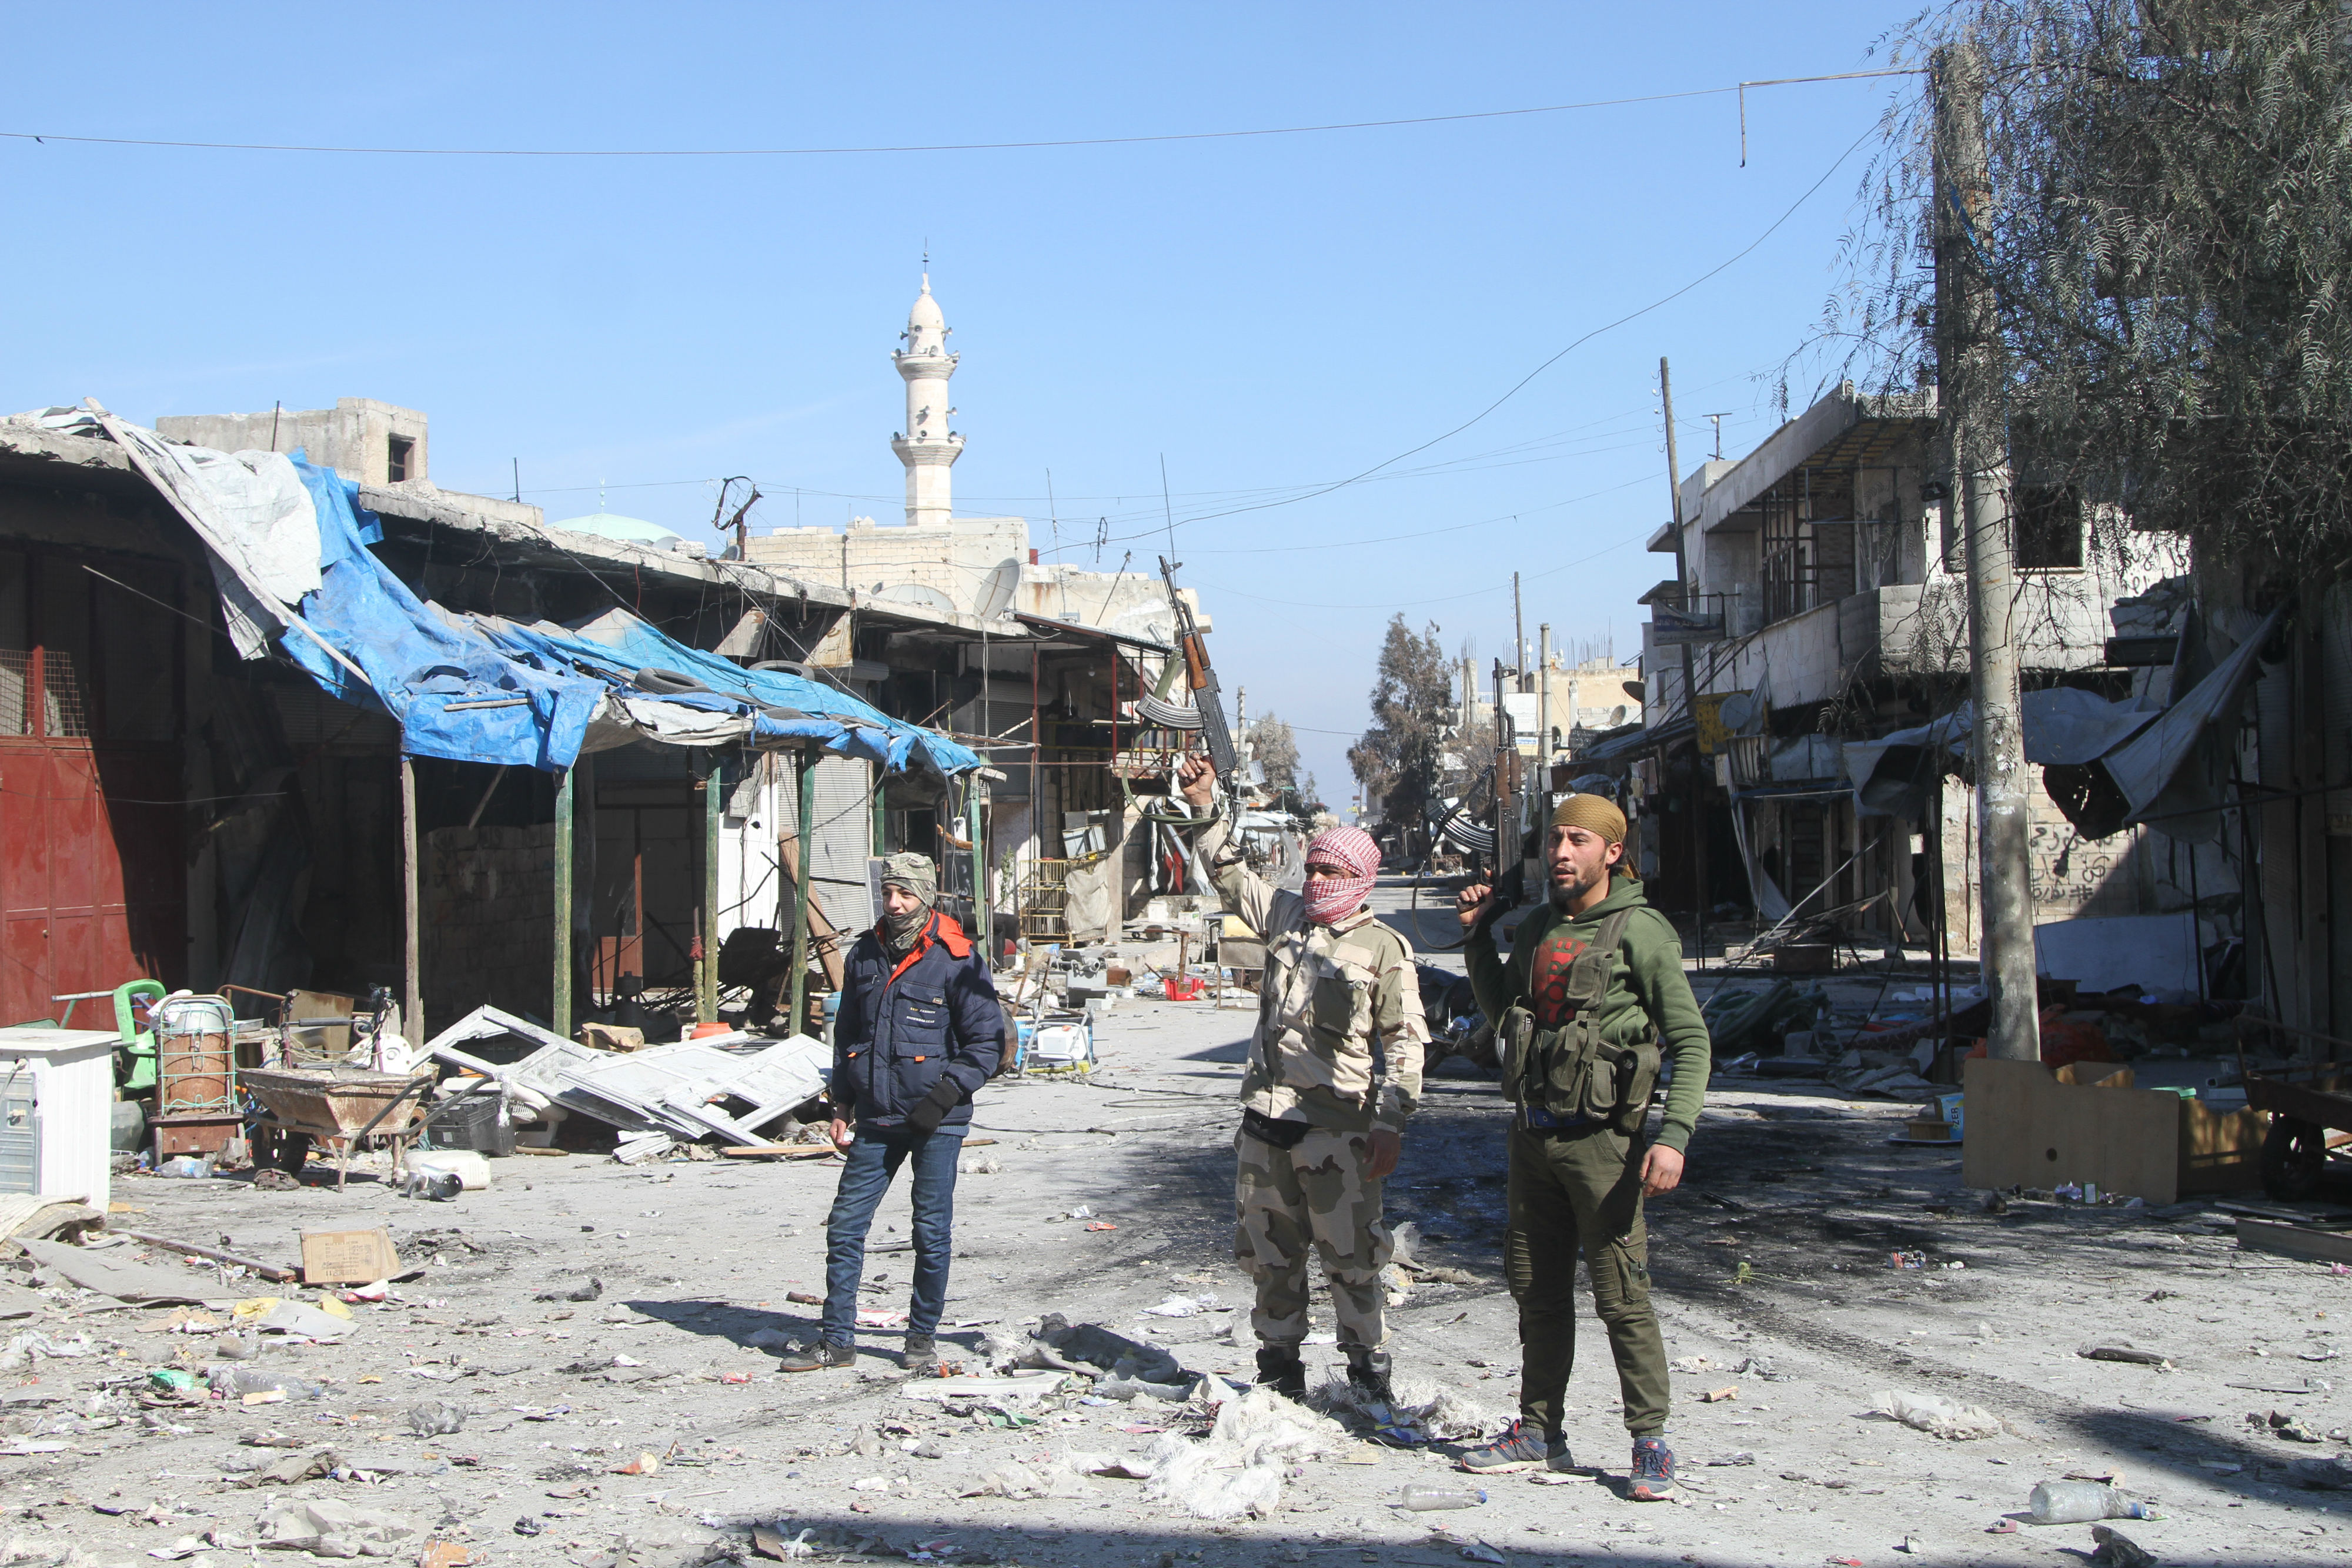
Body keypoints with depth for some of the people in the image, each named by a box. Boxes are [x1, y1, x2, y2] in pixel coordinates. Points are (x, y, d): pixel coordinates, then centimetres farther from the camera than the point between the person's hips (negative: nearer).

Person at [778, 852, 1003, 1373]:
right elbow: (846, 1034, 20)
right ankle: (836, 1340, 12)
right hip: (876, 1119, 5)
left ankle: (923, 1336, 18)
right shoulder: (865, 955, 10)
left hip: (936, 1122, -5)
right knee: (845, 1225, 3)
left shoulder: (958, 960, -6)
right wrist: (842, 1104, 13)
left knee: (932, 1232, 2)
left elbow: (986, 1041, -5)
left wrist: (946, 1095, -15)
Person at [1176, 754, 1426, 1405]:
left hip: (1337, 1127, -5)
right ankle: (1279, 1364, 24)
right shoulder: (1284, 917, 11)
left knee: (1349, 1253, -3)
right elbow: (1230, 871, 21)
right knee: (1267, 1249, 12)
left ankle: (1368, 1366, 10)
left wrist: (1391, 1125, -11)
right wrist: (1204, 805, 10)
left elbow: (1406, 1043, -5)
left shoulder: (1383, 949, -4)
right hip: (1266, 1119, 5)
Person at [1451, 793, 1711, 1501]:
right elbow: (1502, 1013, 27)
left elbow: (1691, 1041, -11)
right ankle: (1538, 1431, 22)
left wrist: (1674, 1135, -21)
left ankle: (1651, 1443, 3)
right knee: (1537, 1289, 12)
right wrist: (1477, 937, 16)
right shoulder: (1536, 928, 11)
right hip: (1532, 1133, 7)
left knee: (1621, 1295, -6)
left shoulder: (1640, 932, -9)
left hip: (1600, 1138, -7)